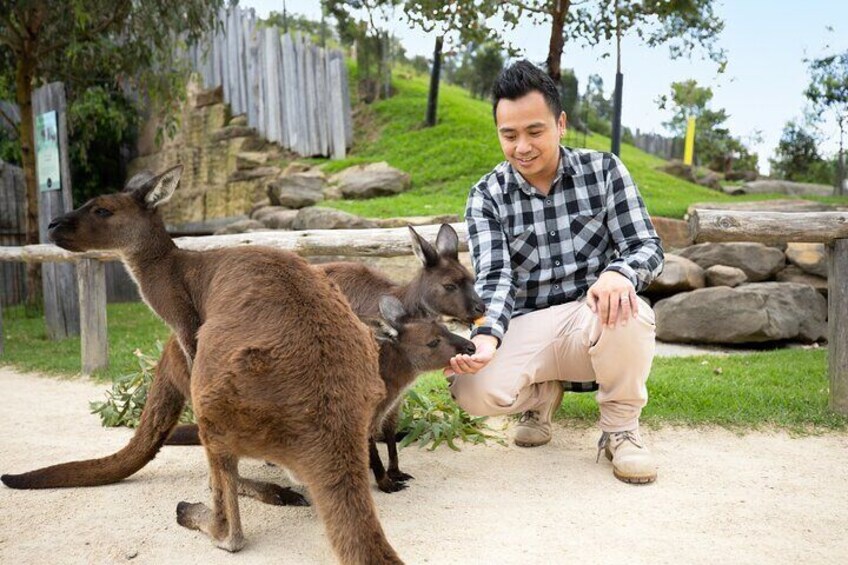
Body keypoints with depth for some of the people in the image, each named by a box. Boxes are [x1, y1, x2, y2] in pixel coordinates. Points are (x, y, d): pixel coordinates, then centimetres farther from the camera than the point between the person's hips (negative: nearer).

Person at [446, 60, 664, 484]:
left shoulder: (604, 171, -2)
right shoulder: (486, 197, -2)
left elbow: (648, 248, -6)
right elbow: (494, 277, -13)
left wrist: (619, 273, -32)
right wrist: (487, 336, -35)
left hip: (596, 322, 0)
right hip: (527, 328, 1)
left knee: (627, 311, -36)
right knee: (473, 391, -29)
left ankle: (621, 429, -7)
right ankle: (543, 393, 9)